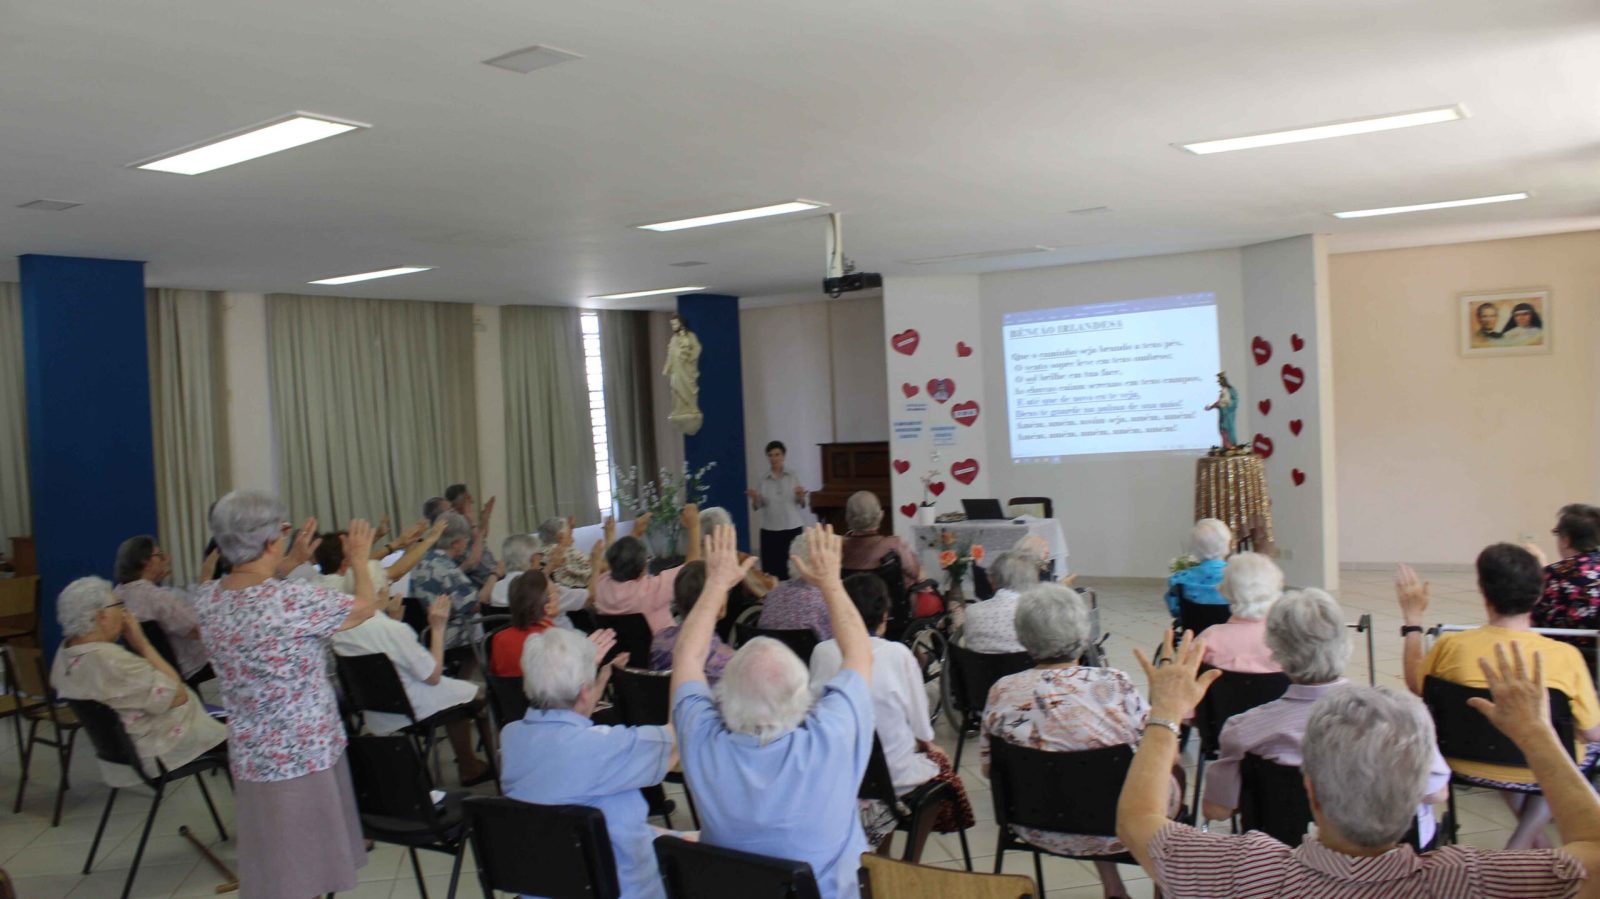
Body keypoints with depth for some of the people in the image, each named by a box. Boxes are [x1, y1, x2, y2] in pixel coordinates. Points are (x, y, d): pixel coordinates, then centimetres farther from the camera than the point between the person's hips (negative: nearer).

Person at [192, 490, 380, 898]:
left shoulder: (208, 599, -3)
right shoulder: (294, 599, -24)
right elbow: (367, 605, -8)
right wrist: (359, 557, 8)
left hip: (251, 757, 7)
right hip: (303, 756, -7)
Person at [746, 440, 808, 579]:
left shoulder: (793, 476, 4)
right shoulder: (763, 479, 3)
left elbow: (801, 505, 5)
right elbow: (757, 508, 3)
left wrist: (801, 497, -16)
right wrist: (755, 499, -17)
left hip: (793, 529, 0)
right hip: (770, 531, 0)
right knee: (772, 569, -5)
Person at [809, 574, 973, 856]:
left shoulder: (822, 652, -7)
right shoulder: (898, 654, -14)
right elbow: (921, 729, -9)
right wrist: (925, 743, 13)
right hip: (897, 775, -3)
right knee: (938, 760, 26)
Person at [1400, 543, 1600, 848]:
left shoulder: (1451, 646, -20)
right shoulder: (1565, 655, -24)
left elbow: (1415, 686, 1)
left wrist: (1413, 618, 7)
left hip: (1470, 766, 2)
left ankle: (1536, 836, 38)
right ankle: (1523, 842, 25)